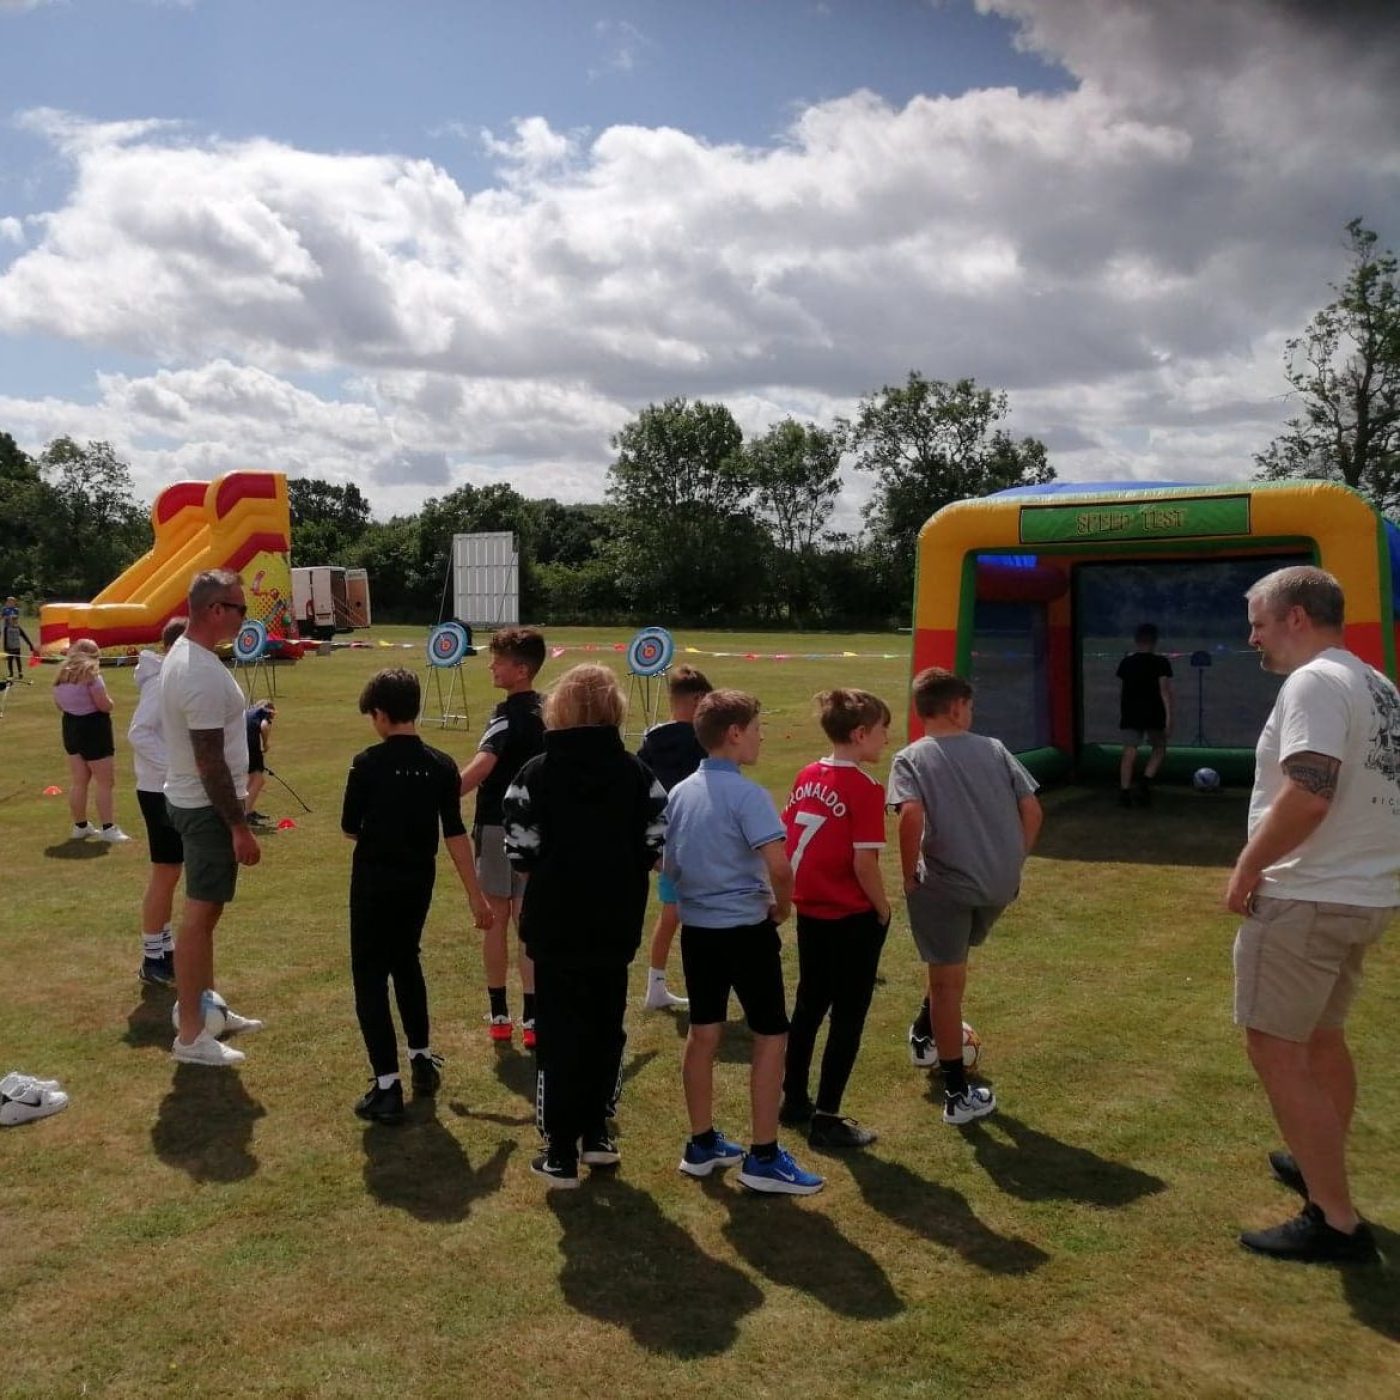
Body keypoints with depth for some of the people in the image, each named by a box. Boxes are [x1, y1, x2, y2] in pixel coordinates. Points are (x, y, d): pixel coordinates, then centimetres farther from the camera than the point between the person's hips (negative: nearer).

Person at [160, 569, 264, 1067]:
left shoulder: (182, 654, 7)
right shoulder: (203, 674, -25)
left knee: (205, 910, 19)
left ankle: (204, 1004, 33)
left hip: (192, 801, 10)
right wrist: (240, 827, -22)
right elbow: (210, 763, -25)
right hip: (208, 807, -10)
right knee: (200, 915, -3)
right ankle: (190, 1035, 6)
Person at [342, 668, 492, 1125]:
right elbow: (455, 834, -3)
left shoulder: (367, 763, -14)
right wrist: (475, 895, 1)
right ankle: (422, 1059, 34)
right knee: (406, 961, 25)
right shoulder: (442, 766, -4)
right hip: (419, 881, 5)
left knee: (370, 976, 3)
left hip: (375, 882, -4)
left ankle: (387, 1088, -2)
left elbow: (350, 829, -6)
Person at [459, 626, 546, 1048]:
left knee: (496, 921, 8)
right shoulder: (544, 713, 5)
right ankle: (531, 1018, 8)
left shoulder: (507, 717, -17)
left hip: (498, 827, -6)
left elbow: (479, 768, -33)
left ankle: (499, 1015, 17)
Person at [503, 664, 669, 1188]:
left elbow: (520, 856, -10)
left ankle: (561, 1154, 12)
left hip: (556, 924, -2)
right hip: (616, 925, 2)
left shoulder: (535, 774, -10)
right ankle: (595, 1134, 27)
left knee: (560, 1035, 7)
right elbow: (655, 849, -6)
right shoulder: (638, 773, -5)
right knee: (606, 1029, 18)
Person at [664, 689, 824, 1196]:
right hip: (745, 929, -7)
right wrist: (781, 907, -8)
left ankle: (702, 1145, 26)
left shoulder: (679, 792, 5)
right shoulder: (746, 794, -17)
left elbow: (665, 863, 12)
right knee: (770, 1036, 5)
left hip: (696, 928, 7)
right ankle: (764, 1158, 10)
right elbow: (779, 865, -26)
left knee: (703, 1034, 15)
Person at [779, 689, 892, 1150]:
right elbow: (864, 863, -21)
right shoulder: (865, 789, -18)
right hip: (854, 918, -7)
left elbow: (784, 841, 6)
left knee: (808, 1006, 21)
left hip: (810, 912, 7)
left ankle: (794, 1101, 33)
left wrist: (797, 891, 15)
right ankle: (826, 1119, 13)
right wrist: (883, 910, -7)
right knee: (847, 1018, 6)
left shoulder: (806, 777, 3)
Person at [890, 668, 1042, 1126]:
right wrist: (1013, 862, 13)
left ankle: (959, 1095, 19)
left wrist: (909, 878, -9)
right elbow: (1032, 810, 2)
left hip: (945, 885, -4)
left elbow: (911, 816, -21)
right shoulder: (994, 749, 6)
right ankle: (925, 1033, 45)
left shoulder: (910, 758, -4)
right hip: (1000, 885, 4)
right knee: (951, 970, 31)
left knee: (947, 983, 9)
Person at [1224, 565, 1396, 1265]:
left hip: (1306, 901, -10)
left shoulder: (1315, 682, -18)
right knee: (1322, 1037, 23)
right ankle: (1322, 1168, 38)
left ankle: (1337, 1222, 2)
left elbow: (1308, 794, -28)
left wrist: (1247, 867, -16)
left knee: (1275, 1050, -3)